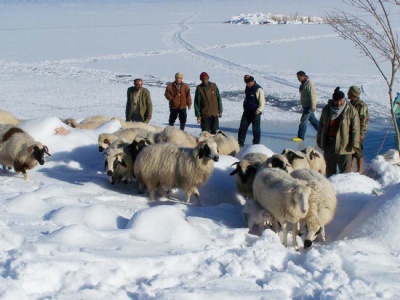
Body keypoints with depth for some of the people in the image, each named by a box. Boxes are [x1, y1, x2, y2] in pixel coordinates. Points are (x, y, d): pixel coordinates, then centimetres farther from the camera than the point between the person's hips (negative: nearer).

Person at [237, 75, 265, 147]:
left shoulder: (258, 89, -16)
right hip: (247, 111, 7)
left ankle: (256, 144, 11)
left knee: (256, 129, 1)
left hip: (255, 113, -7)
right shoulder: (247, 88, 8)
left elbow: (262, 102, -18)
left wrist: (258, 111, -23)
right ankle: (240, 143, 14)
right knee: (242, 127, 7)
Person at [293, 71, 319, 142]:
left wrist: (313, 106, -27)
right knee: (312, 119, 18)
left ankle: (300, 137, -2)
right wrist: (302, 104, 24)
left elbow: (313, 95, -25)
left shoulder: (310, 83, -21)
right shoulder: (303, 83, 9)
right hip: (305, 105, 10)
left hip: (309, 106, -10)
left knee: (303, 120, -7)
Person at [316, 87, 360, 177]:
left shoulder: (351, 110, -5)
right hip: (329, 143, 4)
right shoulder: (326, 109, 7)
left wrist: (354, 144, -13)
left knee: (344, 170, -3)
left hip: (344, 145, -4)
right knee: (330, 168, 15)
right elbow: (321, 126, 16)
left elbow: (355, 129, -7)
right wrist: (319, 141, 15)